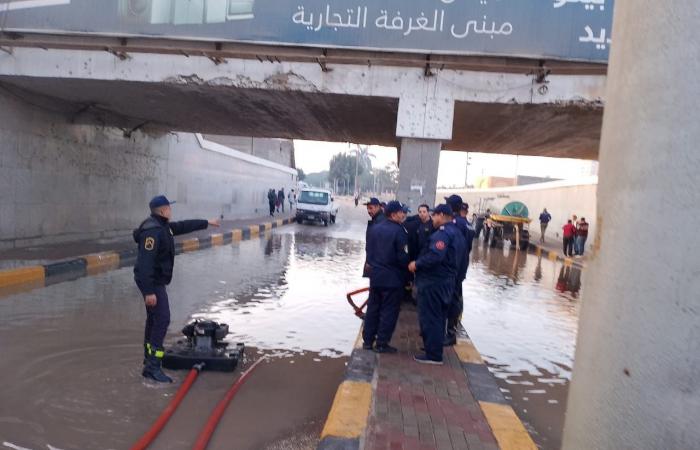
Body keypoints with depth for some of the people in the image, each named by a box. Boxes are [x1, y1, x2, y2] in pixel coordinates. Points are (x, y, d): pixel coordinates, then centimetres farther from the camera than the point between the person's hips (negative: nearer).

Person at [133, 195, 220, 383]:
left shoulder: (162, 226, 9)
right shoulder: (152, 231, -22)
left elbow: (183, 226, 24)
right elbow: (145, 263, -27)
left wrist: (206, 223, 32)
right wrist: (149, 292, -30)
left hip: (155, 280, 11)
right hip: (151, 282, -11)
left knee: (154, 318, 19)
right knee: (162, 319, -15)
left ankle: (149, 356, 33)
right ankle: (152, 367, -14)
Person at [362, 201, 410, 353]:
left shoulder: (374, 229, 5)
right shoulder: (399, 231, -15)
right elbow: (403, 257, -16)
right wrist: (406, 272, 0)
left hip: (375, 275, 6)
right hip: (393, 277, -6)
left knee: (372, 308, 14)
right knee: (389, 311, 3)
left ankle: (367, 340, 20)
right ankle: (382, 343, 7)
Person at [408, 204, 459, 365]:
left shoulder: (442, 233, -18)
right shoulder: (454, 233, 14)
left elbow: (435, 256, -32)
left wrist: (417, 264, -20)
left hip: (433, 282, -10)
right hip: (445, 281, 10)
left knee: (429, 318, -3)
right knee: (438, 318, 19)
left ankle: (433, 355, 3)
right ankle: (435, 349, 31)